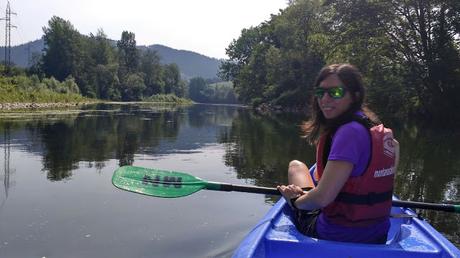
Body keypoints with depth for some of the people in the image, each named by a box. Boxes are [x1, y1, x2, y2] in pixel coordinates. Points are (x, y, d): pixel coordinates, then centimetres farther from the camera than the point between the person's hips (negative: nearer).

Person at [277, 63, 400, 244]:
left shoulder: (349, 132, -28)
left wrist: (295, 201, -10)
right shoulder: (376, 128, -1)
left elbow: (322, 197, -32)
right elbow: (394, 146, 22)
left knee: (296, 166, 18)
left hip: (336, 236, -8)